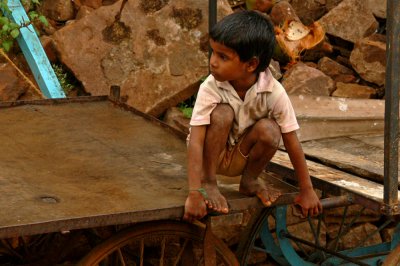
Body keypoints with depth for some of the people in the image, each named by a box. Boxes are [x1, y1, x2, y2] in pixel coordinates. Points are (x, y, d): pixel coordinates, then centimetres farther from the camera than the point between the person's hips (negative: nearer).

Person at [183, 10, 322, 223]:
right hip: (212, 152, -2)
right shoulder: (210, 88, -28)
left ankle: (249, 181, 1)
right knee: (222, 113, -30)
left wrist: (307, 190, -12)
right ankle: (208, 182, -13)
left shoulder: (274, 92, -24)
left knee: (269, 130, -28)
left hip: (241, 157, 2)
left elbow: (291, 141, -16)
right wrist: (195, 193, -41)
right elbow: (195, 140, -32)